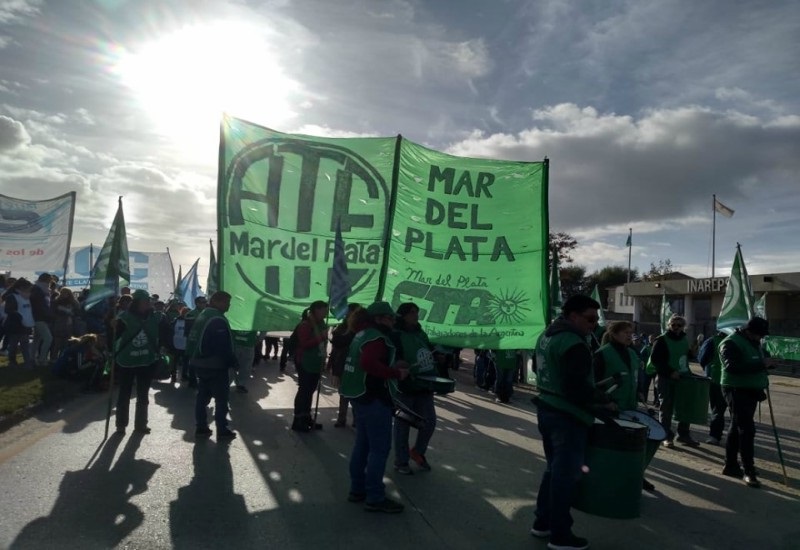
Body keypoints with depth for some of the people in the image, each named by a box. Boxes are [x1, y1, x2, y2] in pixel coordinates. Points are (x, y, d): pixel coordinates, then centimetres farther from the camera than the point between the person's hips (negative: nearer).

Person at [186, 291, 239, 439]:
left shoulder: (201, 316, 12)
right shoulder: (218, 320, -19)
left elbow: (193, 340, 17)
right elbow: (224, 346, -23)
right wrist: (233, 363, -14)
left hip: (199, 363, 9)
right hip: (215, 365, -9)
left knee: (203, 395, 14)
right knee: (221, 398, 0)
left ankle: (201, 427, 19)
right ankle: (222, 430, 4)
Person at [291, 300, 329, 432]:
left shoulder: (321, 324, 10)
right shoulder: (305, 325, -14)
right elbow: (304, 344, -23)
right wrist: (321, 338, -26)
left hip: (316, 363, 8)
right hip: (305, 364, -8)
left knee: (310, 391, 14)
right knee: (304, 390, -5)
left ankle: (306, 418, 24)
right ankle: (297, 421, 3)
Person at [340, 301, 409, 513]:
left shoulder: (363, 334, 13)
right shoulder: (377, 337, -18)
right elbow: (369, 364, -34)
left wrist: (392, 365, 12)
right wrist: (396, 373, -26)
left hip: (361, 395, 11)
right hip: (373, 398, -10)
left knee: (363, 444, 17)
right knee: (380, 448, -3)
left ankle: (358, 489, 27)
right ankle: (375, 498, 4)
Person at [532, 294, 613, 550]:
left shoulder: (548, 335, 10)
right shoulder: (574, 343, -22)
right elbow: (578, 387, -26)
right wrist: (603, 402, -12)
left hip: (547, 409, 10)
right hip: (568, 416, -10)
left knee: (554, 468, 20)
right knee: (566, 473, 2)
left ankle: (542, 521, 29)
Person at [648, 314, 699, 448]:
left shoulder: (684, 340, 11)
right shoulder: (662, 340, -8)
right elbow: (654, 359, -13)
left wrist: (688, 372, 8)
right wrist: (670, 372, -20)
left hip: (682, 378, 6)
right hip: (666, 379, -6)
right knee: (666, 408, 1)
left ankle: (684, 435, 20)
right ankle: (667, 436, 9)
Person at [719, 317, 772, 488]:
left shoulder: (753, 343, 15)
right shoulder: (731, 343, -16)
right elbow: (733, 366, -29)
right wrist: (761, 365, -30)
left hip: (750, 390, 9)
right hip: (737, 390, -9)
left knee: (737, 429, 14)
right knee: (747, 430, -12)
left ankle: (731, 465, 22)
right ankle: (749, 472, -7)